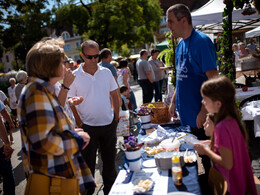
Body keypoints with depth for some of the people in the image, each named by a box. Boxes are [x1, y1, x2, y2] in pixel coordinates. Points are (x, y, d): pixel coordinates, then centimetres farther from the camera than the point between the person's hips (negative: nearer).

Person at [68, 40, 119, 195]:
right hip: (88, 126, -3)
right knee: (88, 164, 8)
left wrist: (116, 117, 5)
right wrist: (78, 123, -9)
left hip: (109, 124, 3)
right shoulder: (75, 76, -8)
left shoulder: (106, 72, 2)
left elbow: (114, 96, 8)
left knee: (110, 160, 17)